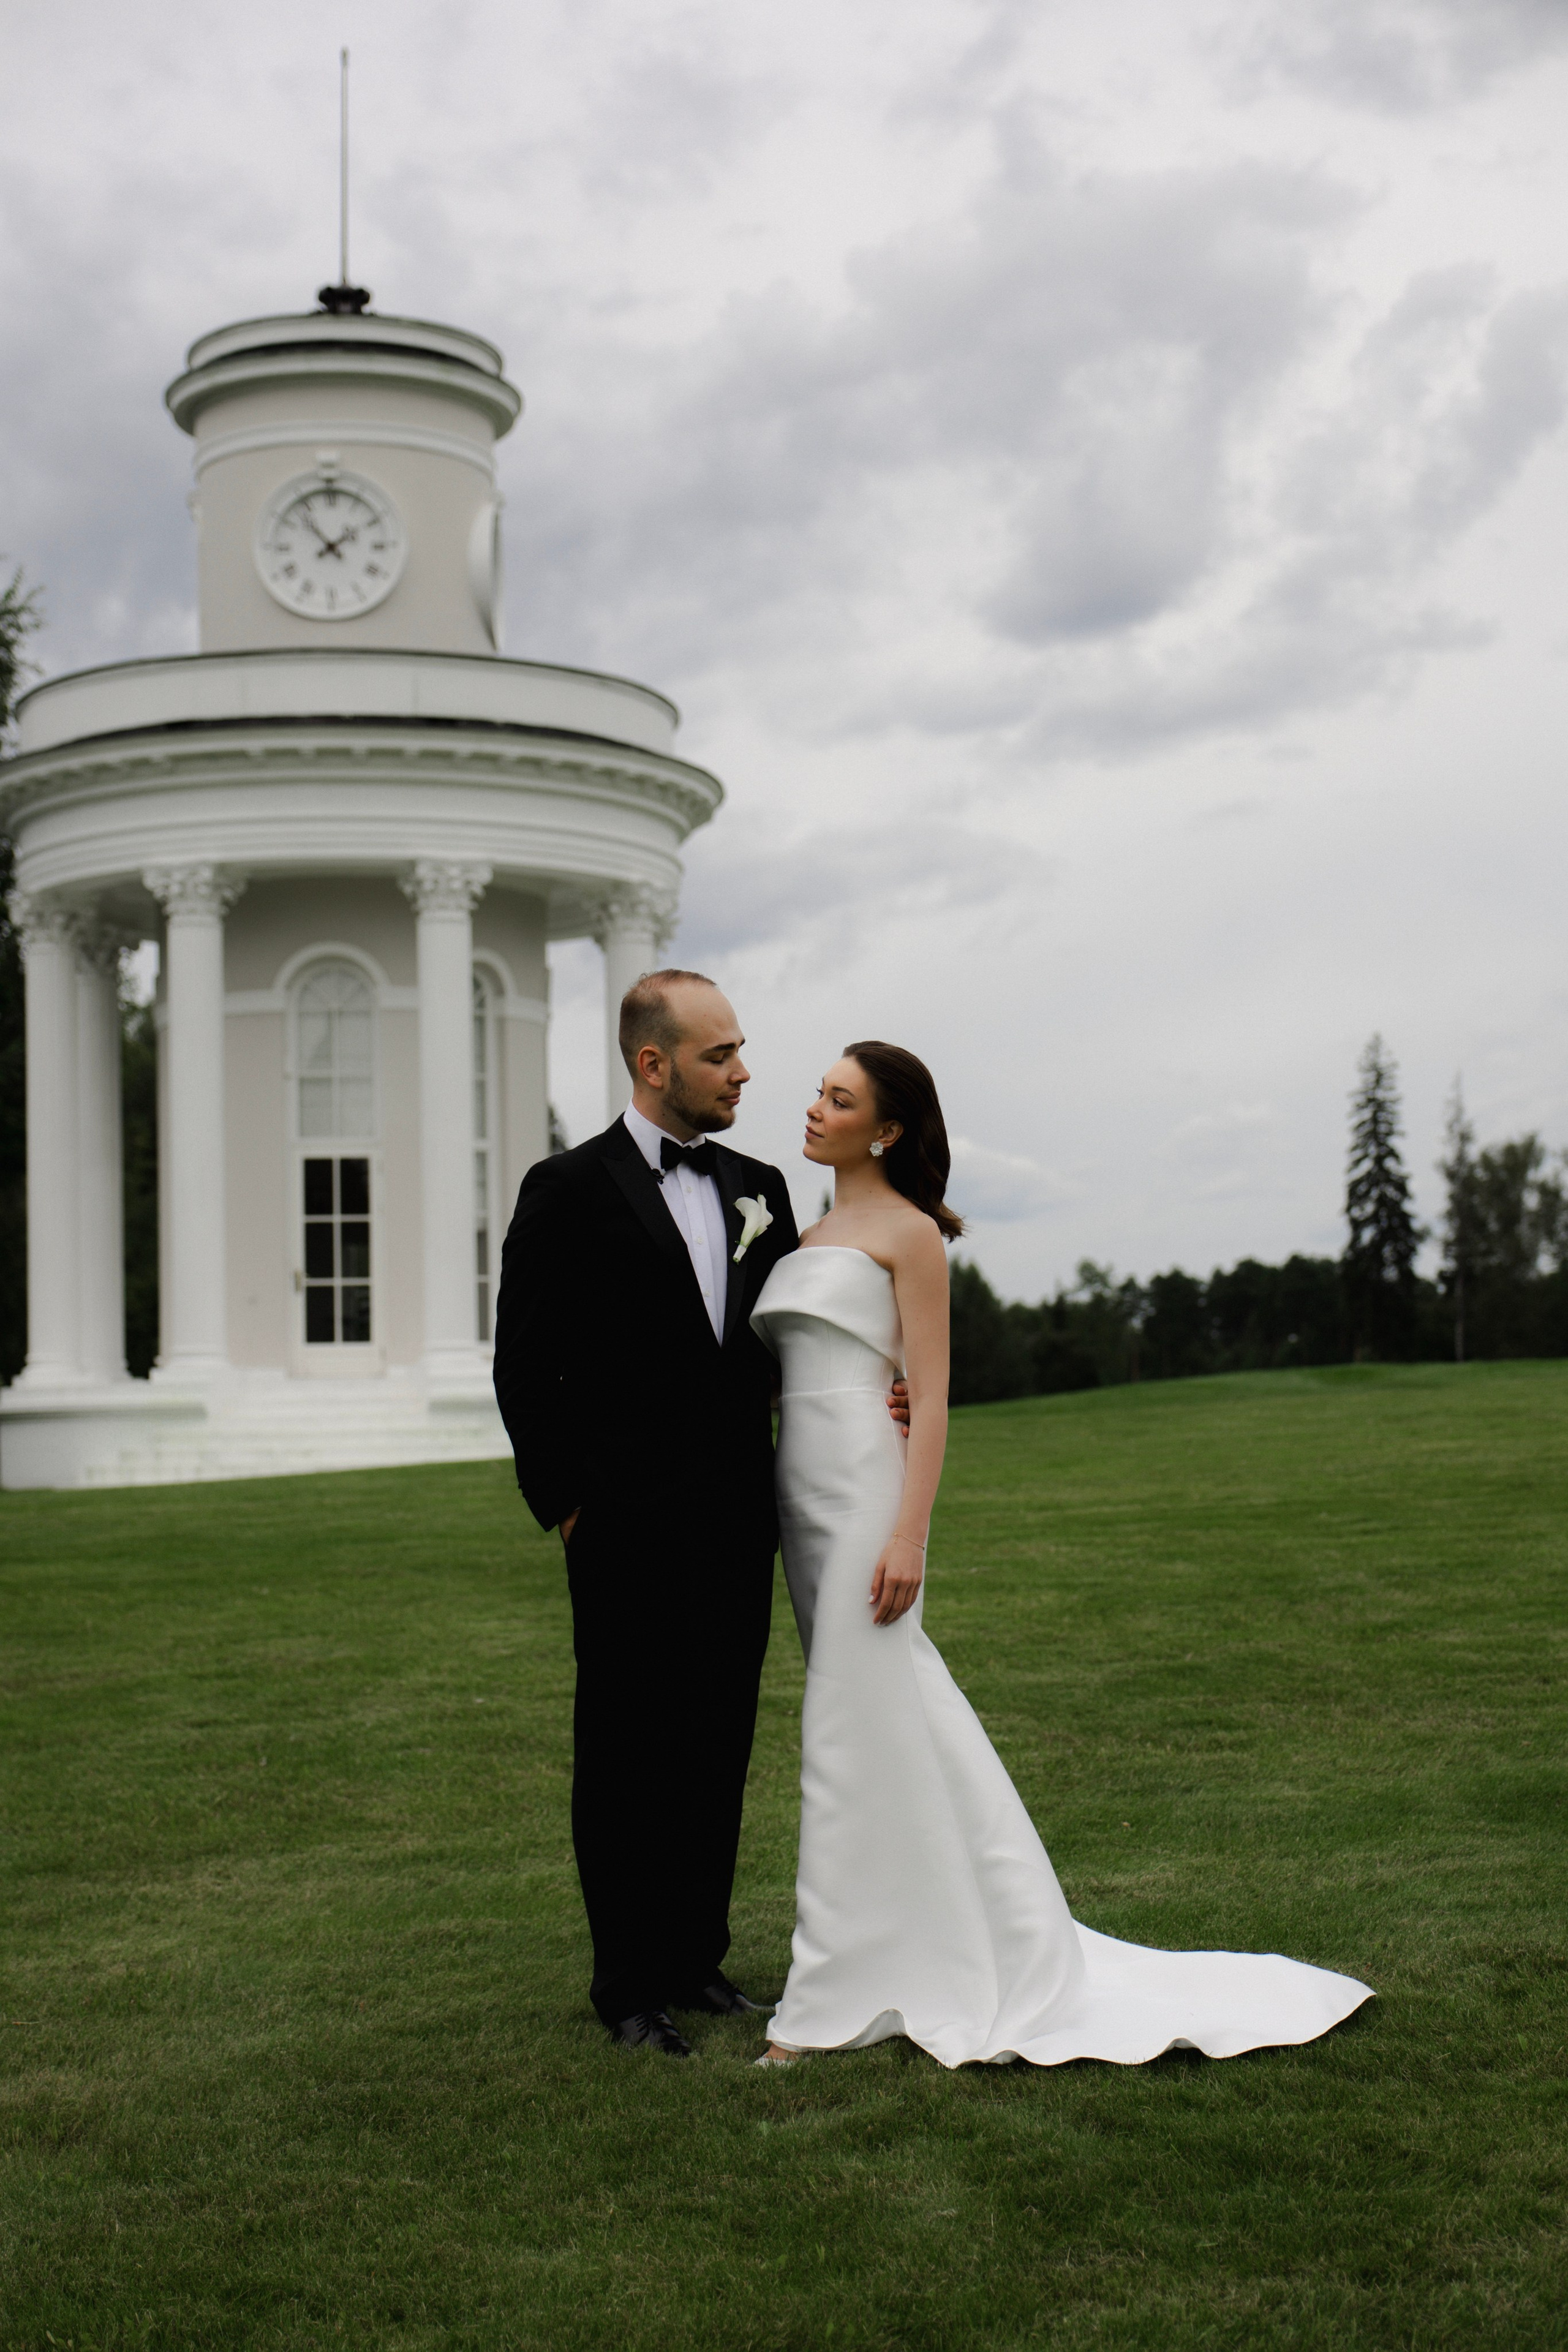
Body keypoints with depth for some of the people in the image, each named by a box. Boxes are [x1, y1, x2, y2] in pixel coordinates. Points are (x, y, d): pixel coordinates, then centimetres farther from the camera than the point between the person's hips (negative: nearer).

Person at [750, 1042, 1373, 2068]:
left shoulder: (908, 1233, -5)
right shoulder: (810, 1236, 18)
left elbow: (932, 1397, -11)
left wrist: (907, 1536, -19)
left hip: (866, 1485, -8)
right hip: (802, 1488, 8)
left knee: (864, 1732, -4)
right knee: (888, 1721, 11)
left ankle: (842, 1994, 2)